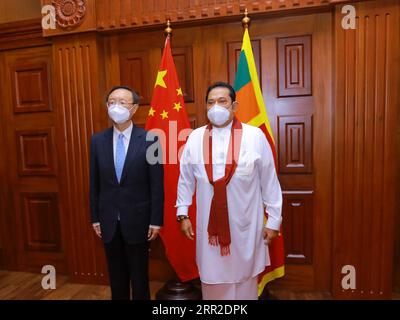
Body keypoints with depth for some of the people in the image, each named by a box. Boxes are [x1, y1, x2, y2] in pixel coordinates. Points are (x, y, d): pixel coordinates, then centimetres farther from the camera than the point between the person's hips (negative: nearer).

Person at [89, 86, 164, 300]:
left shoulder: (149, 140, -9)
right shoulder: (98, 140, 1)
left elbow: (157, 184, -8)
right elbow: (95, 183, 5)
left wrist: (156, 220, -9)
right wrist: (95, 217, 6)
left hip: (137, 220, -3)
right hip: (109, 221, 3)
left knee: (139, 276, 14)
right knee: (116, 276, 19)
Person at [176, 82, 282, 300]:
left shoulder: (255, 136, -7)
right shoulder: (195, 138, 0)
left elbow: (269, 181, -3)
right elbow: (185, 180, 6)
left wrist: (274, 220, 0)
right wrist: (182, 214, 7)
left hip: (245, 226, -1)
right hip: (209, 225, 2)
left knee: (245, 280, 17)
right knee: (212, 280, 16)